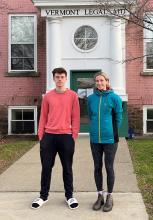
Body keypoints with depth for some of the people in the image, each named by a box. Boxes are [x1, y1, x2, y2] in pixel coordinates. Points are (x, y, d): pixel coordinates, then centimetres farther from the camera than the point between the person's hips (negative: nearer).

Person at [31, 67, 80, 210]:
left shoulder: (72, 95, 1)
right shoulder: (47, 96, 6)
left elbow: (75, 117, 0)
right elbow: (43, 117, 8)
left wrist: (74, 135, -5)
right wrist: (40, 135, 4)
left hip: (66, 136, -2)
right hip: (49, 136, 2)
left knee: (67, 168, 8)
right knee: (46, 167, 8)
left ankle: (69, 196, 22)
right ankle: (43, 196, 21)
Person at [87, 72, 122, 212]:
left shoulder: (114, 97, -6)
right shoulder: (91, 98, 3)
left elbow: (118, 117, 1)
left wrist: (112, 132, 7)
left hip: (110, 138, -3)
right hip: (95, 139, 3)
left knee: (109, 167, 5)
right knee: (97, 167, 10)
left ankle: (109, 197, 20)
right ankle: (100, 196, 25)